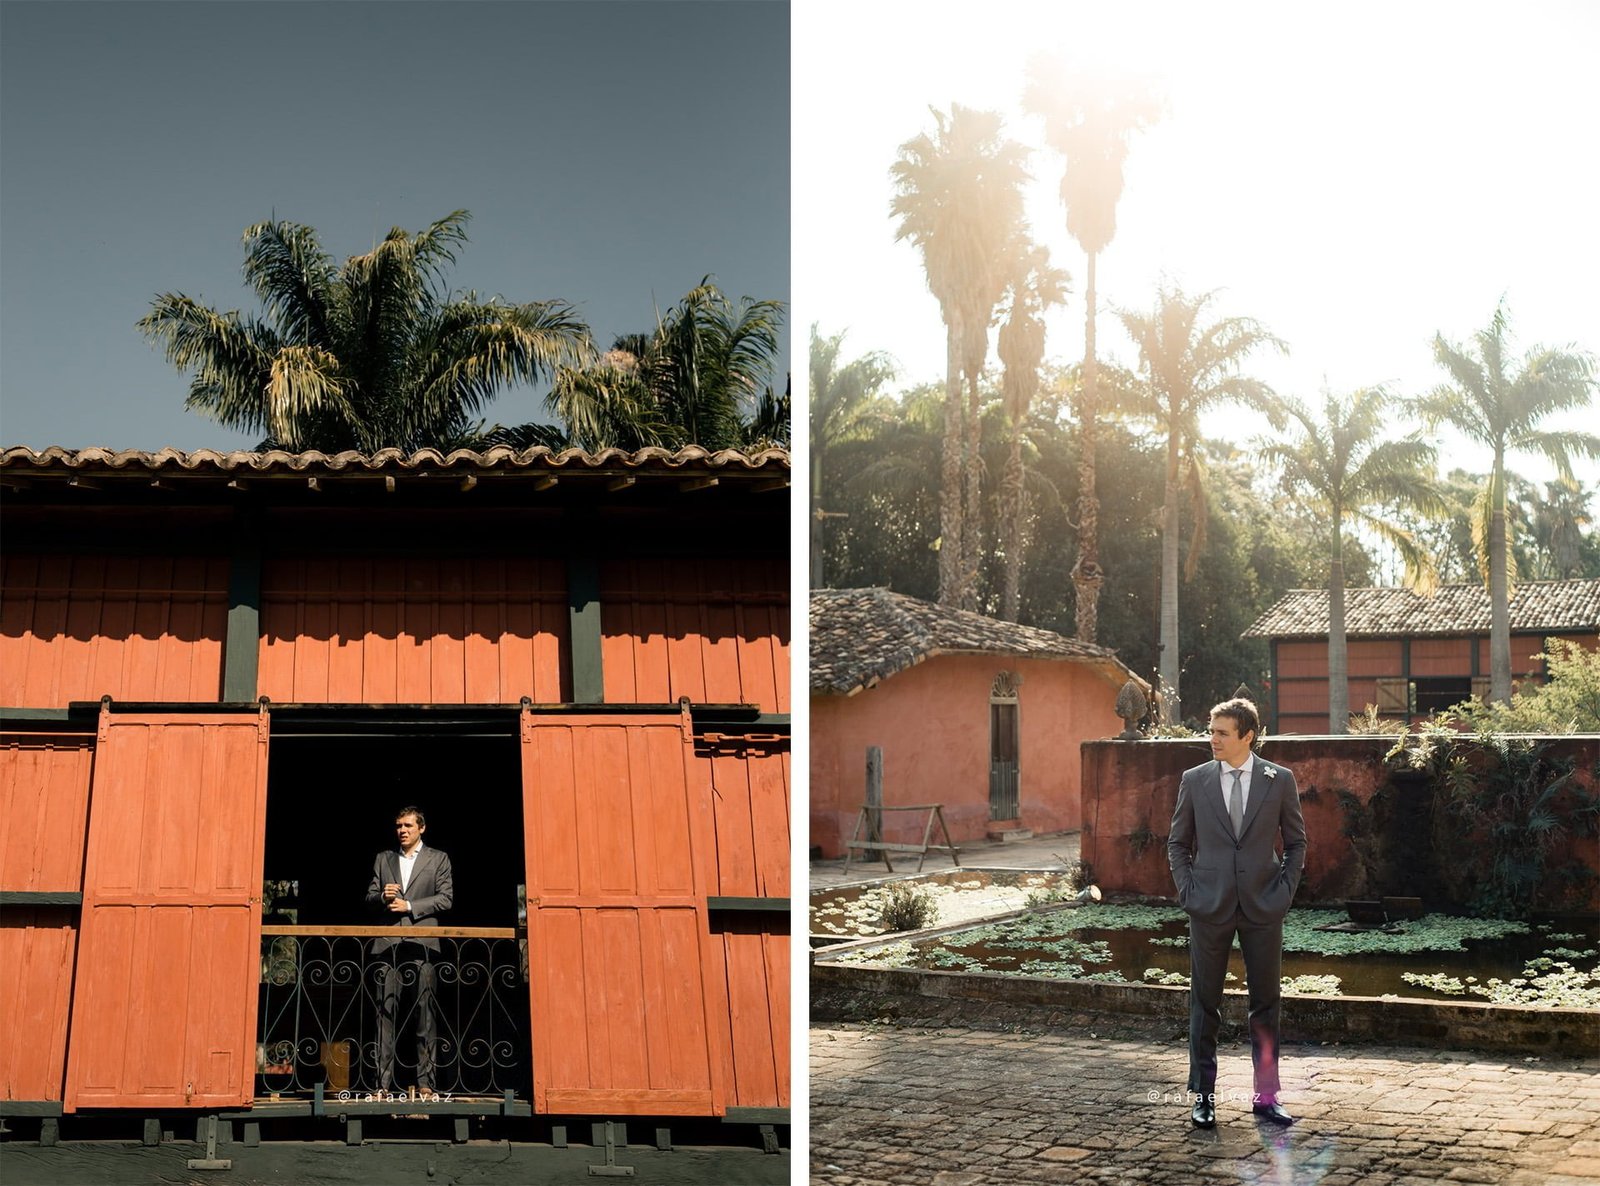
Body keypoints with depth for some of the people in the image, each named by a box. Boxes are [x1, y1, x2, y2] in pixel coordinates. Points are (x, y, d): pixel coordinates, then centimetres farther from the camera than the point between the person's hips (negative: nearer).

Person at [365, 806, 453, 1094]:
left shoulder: (438, 859, 12)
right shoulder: (383, 859, 20)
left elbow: (445, 898, 3)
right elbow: (370, 896, 19)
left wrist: (409, 905, -7)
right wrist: (383, 897, -4)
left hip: (422, 941, -2)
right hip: (388, 943, 2)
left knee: (424, 1011, -5)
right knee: (386, 1011, -2)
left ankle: (425, 1081, -4)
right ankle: (384, 1082, -2)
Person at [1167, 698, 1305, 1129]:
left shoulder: (1279, 780, 1)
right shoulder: (1194, 780, 3)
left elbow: (1296, 841, 8)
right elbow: (1177, 843, 9)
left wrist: (1285, 889, -2)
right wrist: (1187, 890, -2)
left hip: (1263, 906, 0)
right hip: (1210, 907, 0)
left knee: (1266, 1003, 6)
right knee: (1205, 1003, 5)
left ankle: (1266, 1096, 16)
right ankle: (1202, 1096, 13)